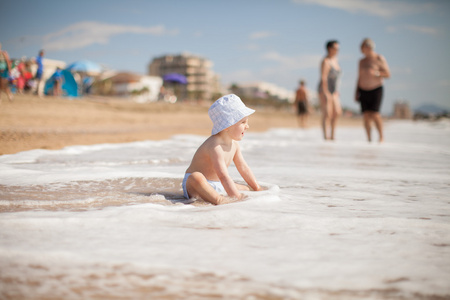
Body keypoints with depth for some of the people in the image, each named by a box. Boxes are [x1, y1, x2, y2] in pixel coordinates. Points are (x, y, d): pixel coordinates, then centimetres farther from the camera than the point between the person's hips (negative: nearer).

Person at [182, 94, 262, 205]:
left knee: (248, 190, 10)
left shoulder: (234, 144, 3)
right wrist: (237, 197, -40)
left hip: (218, 187, 9)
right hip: (193, 187, -9)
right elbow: (223, 176, -35)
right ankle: (218, 199, -58)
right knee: (196, 177, -42)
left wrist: (258, 190, 11)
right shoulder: (215, 146, -27)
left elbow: (244, 169, 12)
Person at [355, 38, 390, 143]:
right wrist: (356, 92, 6)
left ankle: (381, 137, -3)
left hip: (376, 91, -4)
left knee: (375, 115, -17)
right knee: (366, 116, -6)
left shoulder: (379, 59, -6)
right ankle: (369, 139, 0)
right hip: (363, 92, 4)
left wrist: (376, 73, -23)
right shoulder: (362, 61, 10)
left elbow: (388, 74, -8)